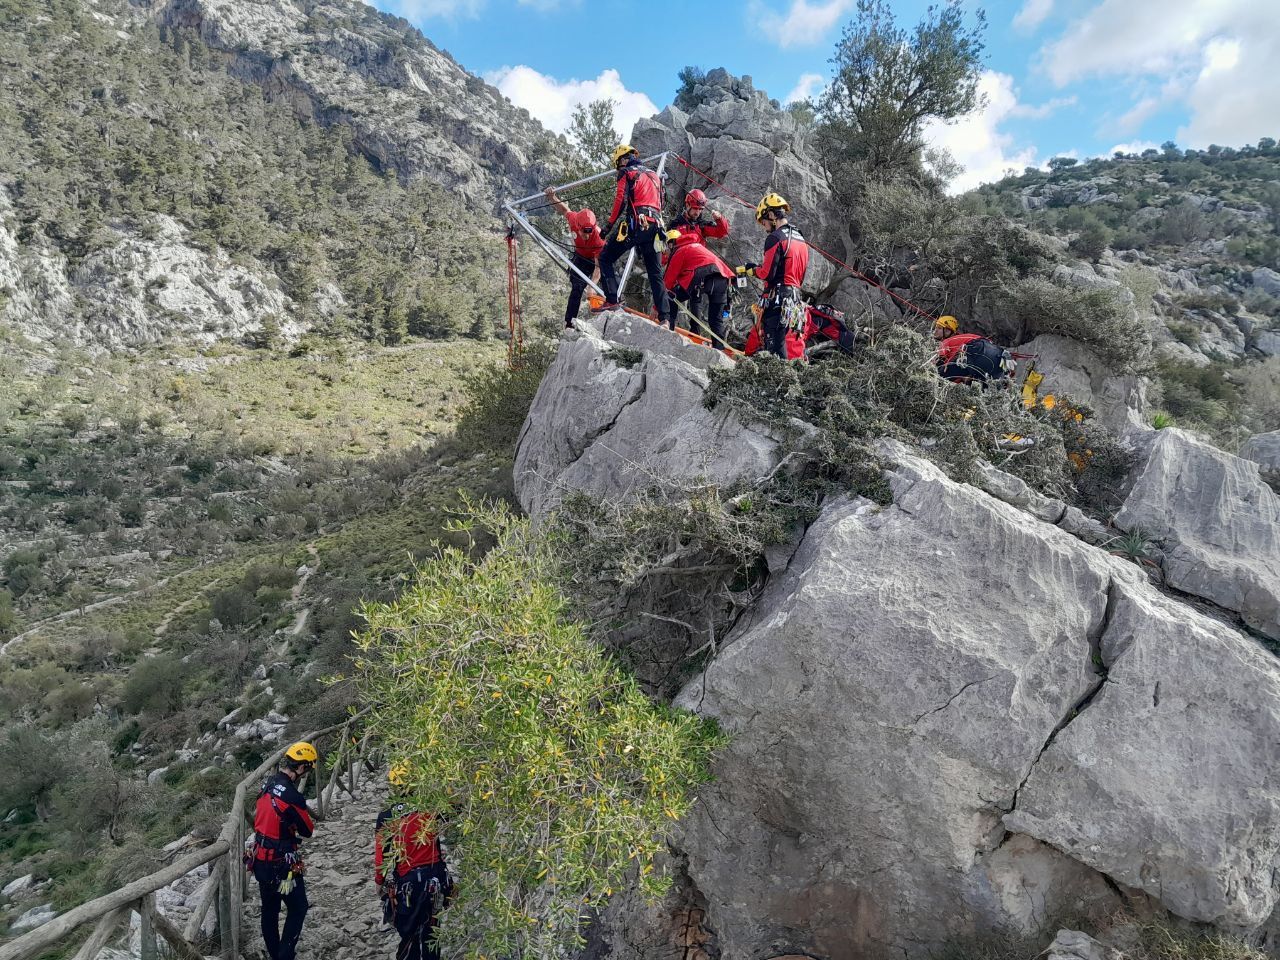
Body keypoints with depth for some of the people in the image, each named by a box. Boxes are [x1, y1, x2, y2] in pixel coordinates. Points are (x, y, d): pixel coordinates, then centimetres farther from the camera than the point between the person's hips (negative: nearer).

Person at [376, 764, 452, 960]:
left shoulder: (386, 818, -11)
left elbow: (382, 855, -5)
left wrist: (380, 883, 9)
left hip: (408, 881, -2)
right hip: (436, 876, 2)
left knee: (409, 932, 12)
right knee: (431, 929, 17)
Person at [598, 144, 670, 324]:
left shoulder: (627, 173, 3)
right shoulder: (653, 175, 25)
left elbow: (621, 201, -7)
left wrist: (610, 225, -2)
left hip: (634, 224, -6)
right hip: (654, 226, 6)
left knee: (606, 258, 3)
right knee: (655, 272, 8)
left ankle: (611, 300, -12)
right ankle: (663, 315, 3)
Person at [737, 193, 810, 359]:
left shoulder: (775, 238, -11)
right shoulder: (801, 239, 17)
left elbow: (768, 273, -16)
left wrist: (751, 269, 4)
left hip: (776, 300, -9)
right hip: (794, 299, 9)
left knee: (775, 347, -8)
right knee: (780, 341, 14)